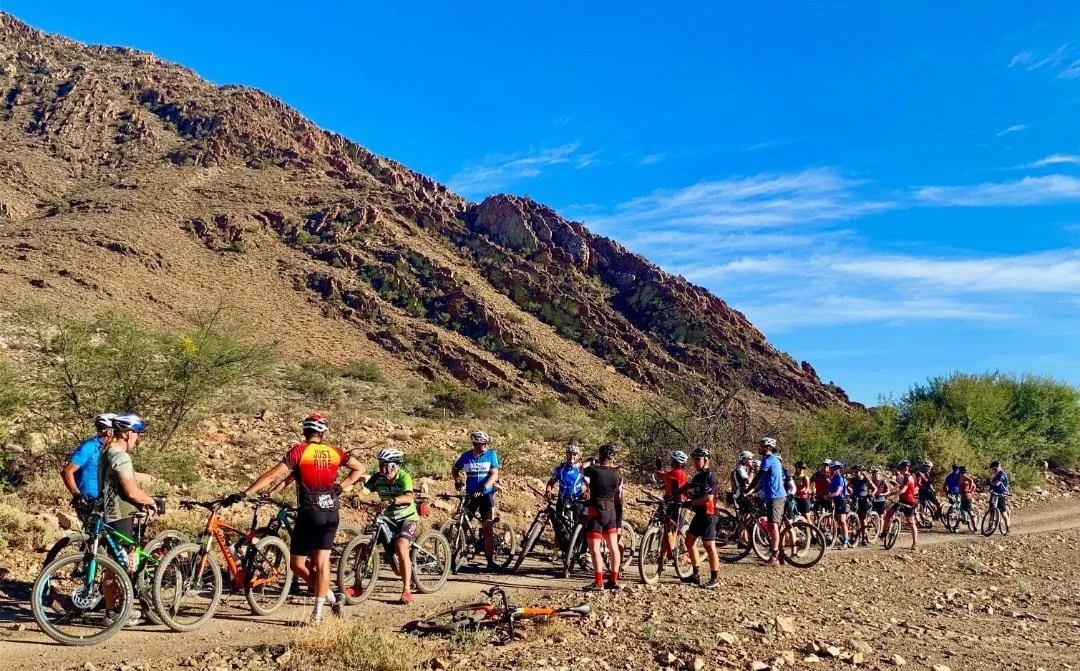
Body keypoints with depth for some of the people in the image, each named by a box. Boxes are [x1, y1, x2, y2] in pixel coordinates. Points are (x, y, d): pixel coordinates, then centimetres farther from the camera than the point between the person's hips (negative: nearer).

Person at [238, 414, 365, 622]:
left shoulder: (299, 451, -7)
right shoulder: (334, 452, 5)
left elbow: (272, 475, -14)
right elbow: (360, 468, 11)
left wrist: (244, 493, -13)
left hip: (310, 513, -4)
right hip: (331, 513, 4)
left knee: (297, 564, 9)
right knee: (321, 563, 9)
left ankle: (330, 597, 5)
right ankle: (318, 612, 9)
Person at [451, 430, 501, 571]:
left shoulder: (491, 454, -6)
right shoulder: (466, 456, -2)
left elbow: (494, 474, -12)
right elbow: (455, 470, 14)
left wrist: (483, 488, -25)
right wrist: (457, 480, -6)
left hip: (486, 495, -1)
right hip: (470, 495, 1)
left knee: (488, 529, -3)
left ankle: (490, 561, 3)